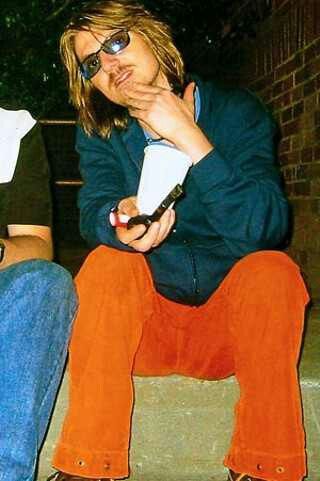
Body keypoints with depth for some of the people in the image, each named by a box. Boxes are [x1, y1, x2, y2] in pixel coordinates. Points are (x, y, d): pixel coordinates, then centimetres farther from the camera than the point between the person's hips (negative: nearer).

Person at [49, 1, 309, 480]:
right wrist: (119, 226, -41)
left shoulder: (237, 112, -6)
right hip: (142, 325, 1)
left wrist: (188, 138, -26)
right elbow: (93, 212, -17)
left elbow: (265, 228, -20)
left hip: (234, 322, -1)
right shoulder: (99, 134, 2)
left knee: (273, 269, -28)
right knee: (109, 263, -26)